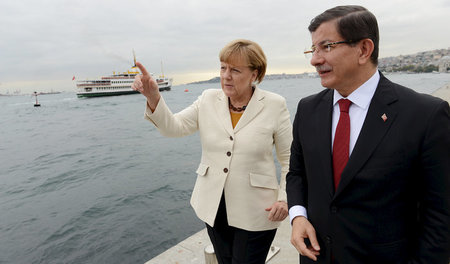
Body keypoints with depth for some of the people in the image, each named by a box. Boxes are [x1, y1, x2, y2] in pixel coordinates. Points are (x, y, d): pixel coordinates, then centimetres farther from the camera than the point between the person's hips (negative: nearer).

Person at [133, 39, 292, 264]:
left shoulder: (275, 105, -8)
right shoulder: (208, 100, 0)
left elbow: (289, 158, -3)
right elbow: (174, 127, -10)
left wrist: (285, 197, -12)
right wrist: (154, 98, -27)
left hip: (254, 212, -3)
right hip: (214, 207, 4)